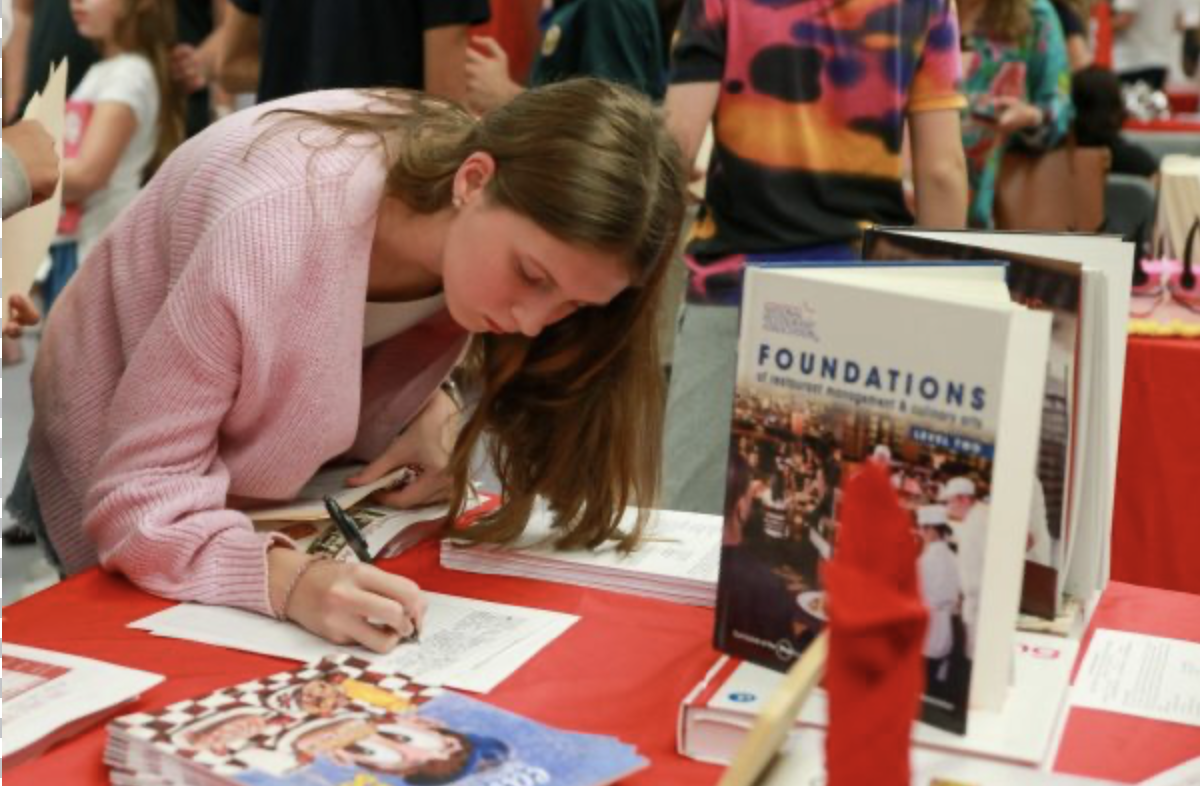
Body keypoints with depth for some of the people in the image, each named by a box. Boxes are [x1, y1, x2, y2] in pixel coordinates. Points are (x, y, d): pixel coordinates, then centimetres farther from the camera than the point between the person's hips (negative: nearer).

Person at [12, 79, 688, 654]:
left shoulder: (477, 240, -22)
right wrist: (288, 579, -54)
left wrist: (429, 411, -23)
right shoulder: (275, 233, -41)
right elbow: (140, 498, -36)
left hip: (270, 485, 5)